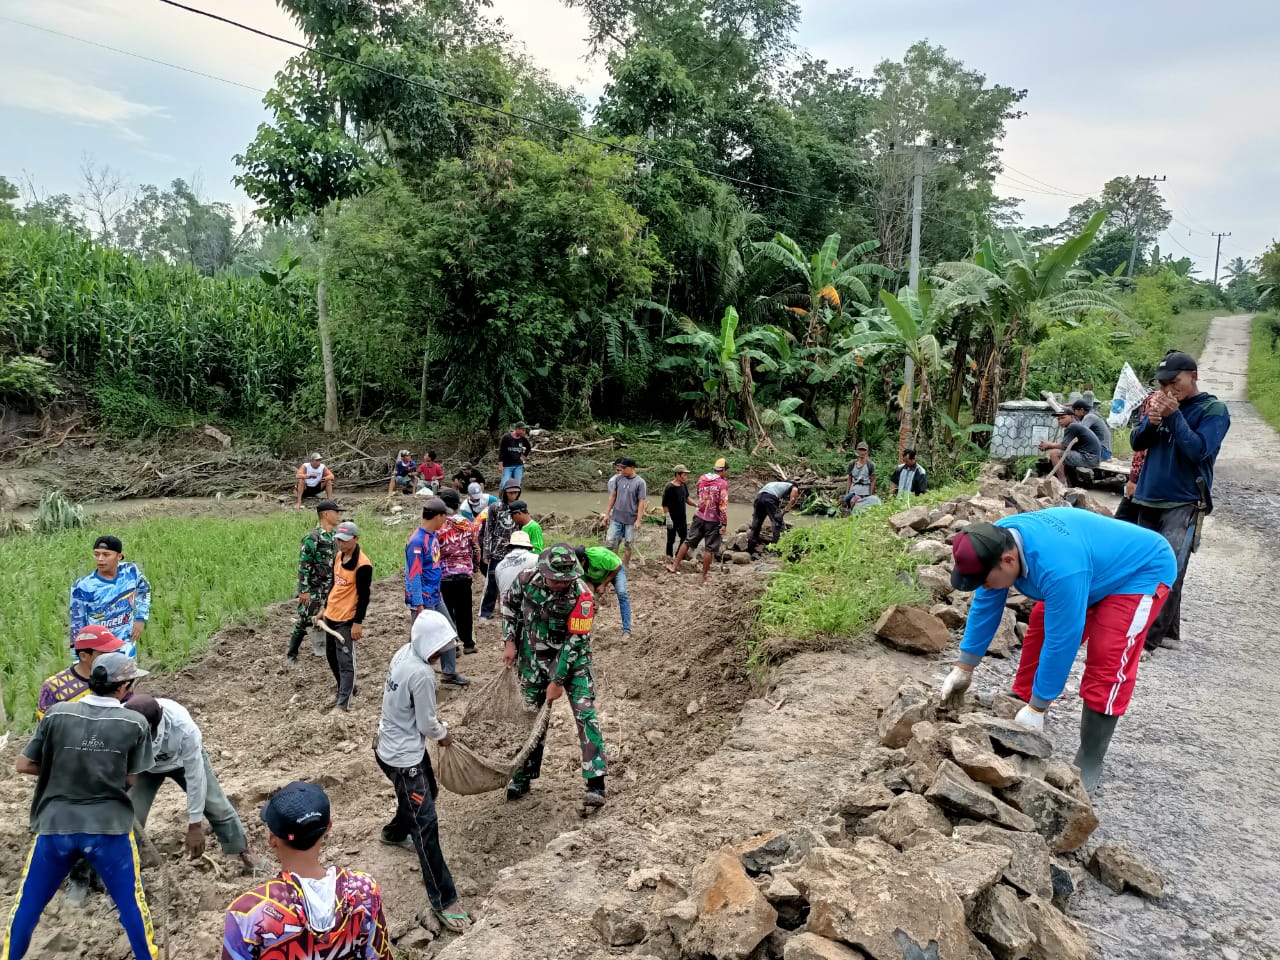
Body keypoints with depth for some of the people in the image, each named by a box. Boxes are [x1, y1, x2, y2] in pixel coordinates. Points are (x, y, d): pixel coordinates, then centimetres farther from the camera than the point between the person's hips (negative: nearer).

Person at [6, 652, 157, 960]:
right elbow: (130, 780, -2)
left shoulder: (57, 714, -6)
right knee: (131, 903, 13)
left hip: (56, 824, 2)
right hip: (110, 827, -1)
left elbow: (24, 765, 1)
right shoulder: (135, 724, -8)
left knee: (28, 903, 22)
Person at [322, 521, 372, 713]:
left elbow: (364, 596, -17)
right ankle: (346, 690, 36)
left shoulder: (362, 564, -19)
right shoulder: (338, 556, 7)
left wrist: (358, 623, -17)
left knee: (345, 661, -5)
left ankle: (343, 703, 1)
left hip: (347, 619, -9)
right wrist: (325, 607, 21)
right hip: (331, 615, 9)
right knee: (331, 657, 19)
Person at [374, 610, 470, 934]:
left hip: (397, 743, 10)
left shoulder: (403, 653, -4)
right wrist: (444, 735, 3)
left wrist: (433, 724, 16)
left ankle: (395, 832, 57)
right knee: (426, 824, -5)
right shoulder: (422, 674, -30)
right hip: (402, 757, -10)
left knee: (427, 792, 30)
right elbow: (427, 725, -19)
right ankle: (443, 901, 2)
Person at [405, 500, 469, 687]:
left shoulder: (434, 535, 5)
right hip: (423, 600, -10)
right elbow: (413, 575, -23)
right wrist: (418, 605, -22)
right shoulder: (417, 541, -23)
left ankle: (449, 672, 32)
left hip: (436, 596, 10)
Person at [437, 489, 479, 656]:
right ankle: (468, 643, 21)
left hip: (445, 575, -4)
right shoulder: (467, 524, 1)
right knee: (465, 610, 14)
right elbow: (475, 548, 7)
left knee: (448, 611, 6)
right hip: (465, 573, 4)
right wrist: (474, 567, 19)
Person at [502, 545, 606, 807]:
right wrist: (510, 642, -1)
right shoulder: (527, 580, -17)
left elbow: (576, 640, -23)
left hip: (572, 658, -3)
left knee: (585, 714, -12)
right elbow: (509, 602, 4)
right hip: (533, 659, 3)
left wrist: (558, 681, -19)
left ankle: (595, 784, -9)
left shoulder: (582, 595, -27)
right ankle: (524, 776, 31)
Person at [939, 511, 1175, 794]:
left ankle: (1089, 762, -7)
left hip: (1141, 571, -8)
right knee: (1037, 639, 2)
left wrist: (1036, 708, -26)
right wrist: (963, 668, -3)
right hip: (1096, 567, 8)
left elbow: (1061, 642, -35)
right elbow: (984, 607, -8)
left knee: (1106, 663, -19)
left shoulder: (1058, 568, -44)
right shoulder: (997, 543, -20)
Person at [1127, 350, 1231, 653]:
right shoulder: (1164, 403, 10)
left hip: (1184, 503, -6)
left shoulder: (1213, 409, -4)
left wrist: (1174, 415, -19)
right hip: (1149, 500, 6)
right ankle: (1169, 632, 19)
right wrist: (1151, 421, -12)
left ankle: (1149, 636, -15)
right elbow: (1137, 442, 7)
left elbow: (1198, 450, -16)